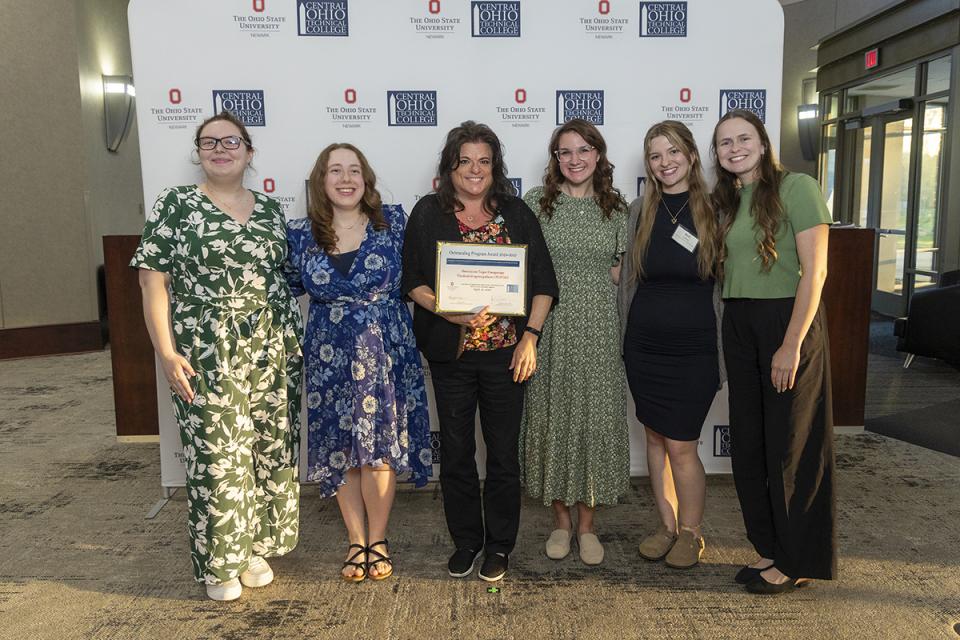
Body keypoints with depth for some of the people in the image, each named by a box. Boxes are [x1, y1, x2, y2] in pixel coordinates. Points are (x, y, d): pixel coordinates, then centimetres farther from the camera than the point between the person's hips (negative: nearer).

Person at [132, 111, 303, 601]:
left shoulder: (270, 209, 10)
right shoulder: (174, 205, -1)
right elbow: (152, 282, -4)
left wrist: (293, 341, 8)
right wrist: (166, 352, -11)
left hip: (271, 350, 4)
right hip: (206, 354, -4)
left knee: (269, 447, 9)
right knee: (217, 453, 2)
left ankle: (255, 547, 28)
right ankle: (219, 562, 20)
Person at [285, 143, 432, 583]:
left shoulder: (393, 221, -1)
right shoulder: (299, 233, 2)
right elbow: (288, 289, 15)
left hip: (385, 353, -1)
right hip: (330, 357, 2)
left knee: (379, 447, 4)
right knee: (340, 450, 8)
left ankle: (377, 541, 23)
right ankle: (356, 541, 26)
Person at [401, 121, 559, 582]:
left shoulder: (517, 213, 4)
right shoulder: (427, 214, 3)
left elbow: (543, 282, 4)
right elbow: (413, 281, -1)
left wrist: (530, 335, -7)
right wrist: (451, 312, -16)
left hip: (505, 351, 0)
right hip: (451, 353, 0)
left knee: (503, 452, 7)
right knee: (456, 451, 9)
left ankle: (499, 545, 26)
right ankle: (465, 541, 28)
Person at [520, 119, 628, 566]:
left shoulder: (616, 207, 8)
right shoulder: (535, 202, 2)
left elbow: (623, 266, 11)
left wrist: (592, 282, 0)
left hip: (598, 327, 2)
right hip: (550, 327, -1)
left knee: (597, 418, 3)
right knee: (552, 416, 4)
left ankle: (586, 524, 19)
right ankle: (561, 520, 22)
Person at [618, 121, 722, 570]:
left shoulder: (714, 210, -4)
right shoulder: (640, 211, 4)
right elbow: (628, 278, 9)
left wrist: (724, 347, -3)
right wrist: (624, 338, 8)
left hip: (693, 347, -3)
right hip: (644, 344, 3)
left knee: (681, 445, 0)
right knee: (655, 438, 12)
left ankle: (691, 533, 22)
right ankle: (667, 526, 30)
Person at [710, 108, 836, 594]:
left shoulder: (796, 188, -9)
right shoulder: (725, 200, 12)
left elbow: (814, 271, -14)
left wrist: (792, 344, -18)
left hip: (788, 321, -7)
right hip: (738, 326, 7)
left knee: (791, 444, 3)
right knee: (748, 443, 12)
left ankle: (796, 562, 19)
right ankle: (769, 548, 28)